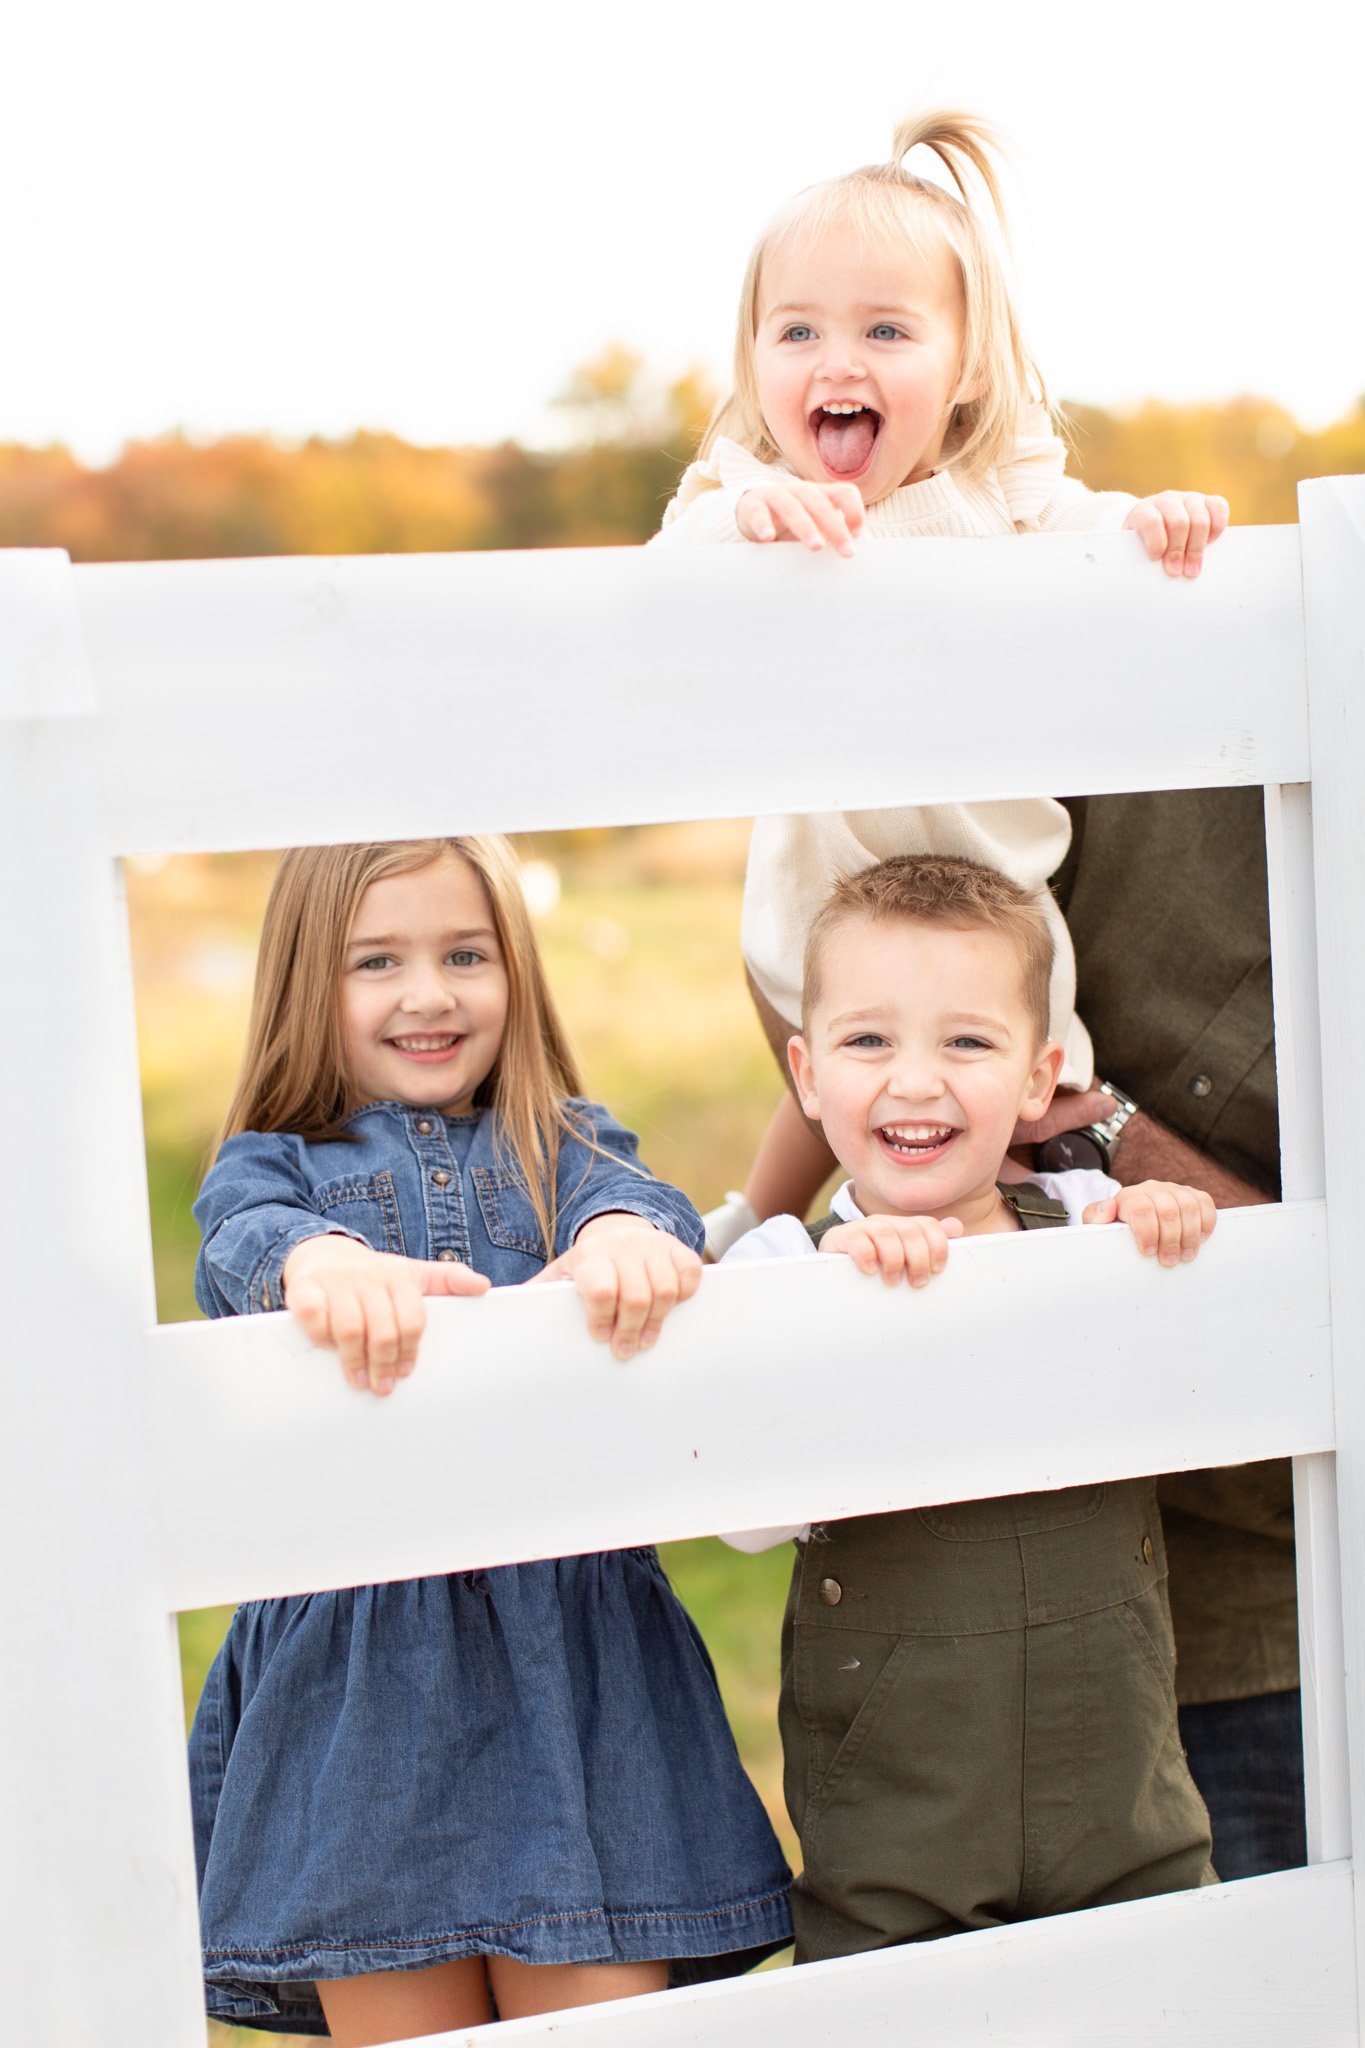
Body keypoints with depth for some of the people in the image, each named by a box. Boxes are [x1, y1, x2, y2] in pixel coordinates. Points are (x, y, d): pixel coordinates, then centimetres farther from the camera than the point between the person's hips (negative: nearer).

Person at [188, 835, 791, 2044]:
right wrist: (324, 1260, -36)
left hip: (574, 1655, 1)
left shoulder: (563, 1146, 16)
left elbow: (634, 1195, -7)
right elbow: (249, 1243, -11)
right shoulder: (273, 1164, 13)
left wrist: (624, 1233, -33)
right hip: (354, 1663, 0)